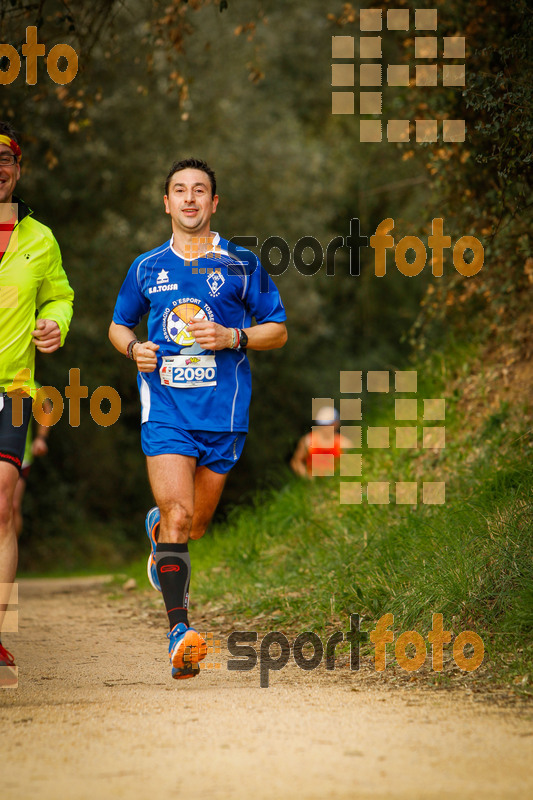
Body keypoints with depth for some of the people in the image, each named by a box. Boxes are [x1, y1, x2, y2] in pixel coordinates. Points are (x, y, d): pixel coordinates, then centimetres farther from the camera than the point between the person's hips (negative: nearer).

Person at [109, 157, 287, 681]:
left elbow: (278, 331, 9)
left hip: (223, 409, 1)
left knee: (195, 526, 11)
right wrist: (134, 349, -1)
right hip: (165, 407, -1)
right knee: (178, 515, -17)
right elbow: (118, 325, 22)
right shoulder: (146, 267, 10)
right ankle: (179, 628, -20)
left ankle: (157, 528, 47)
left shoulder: (241, 264, 6)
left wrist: (233, 337, -10)